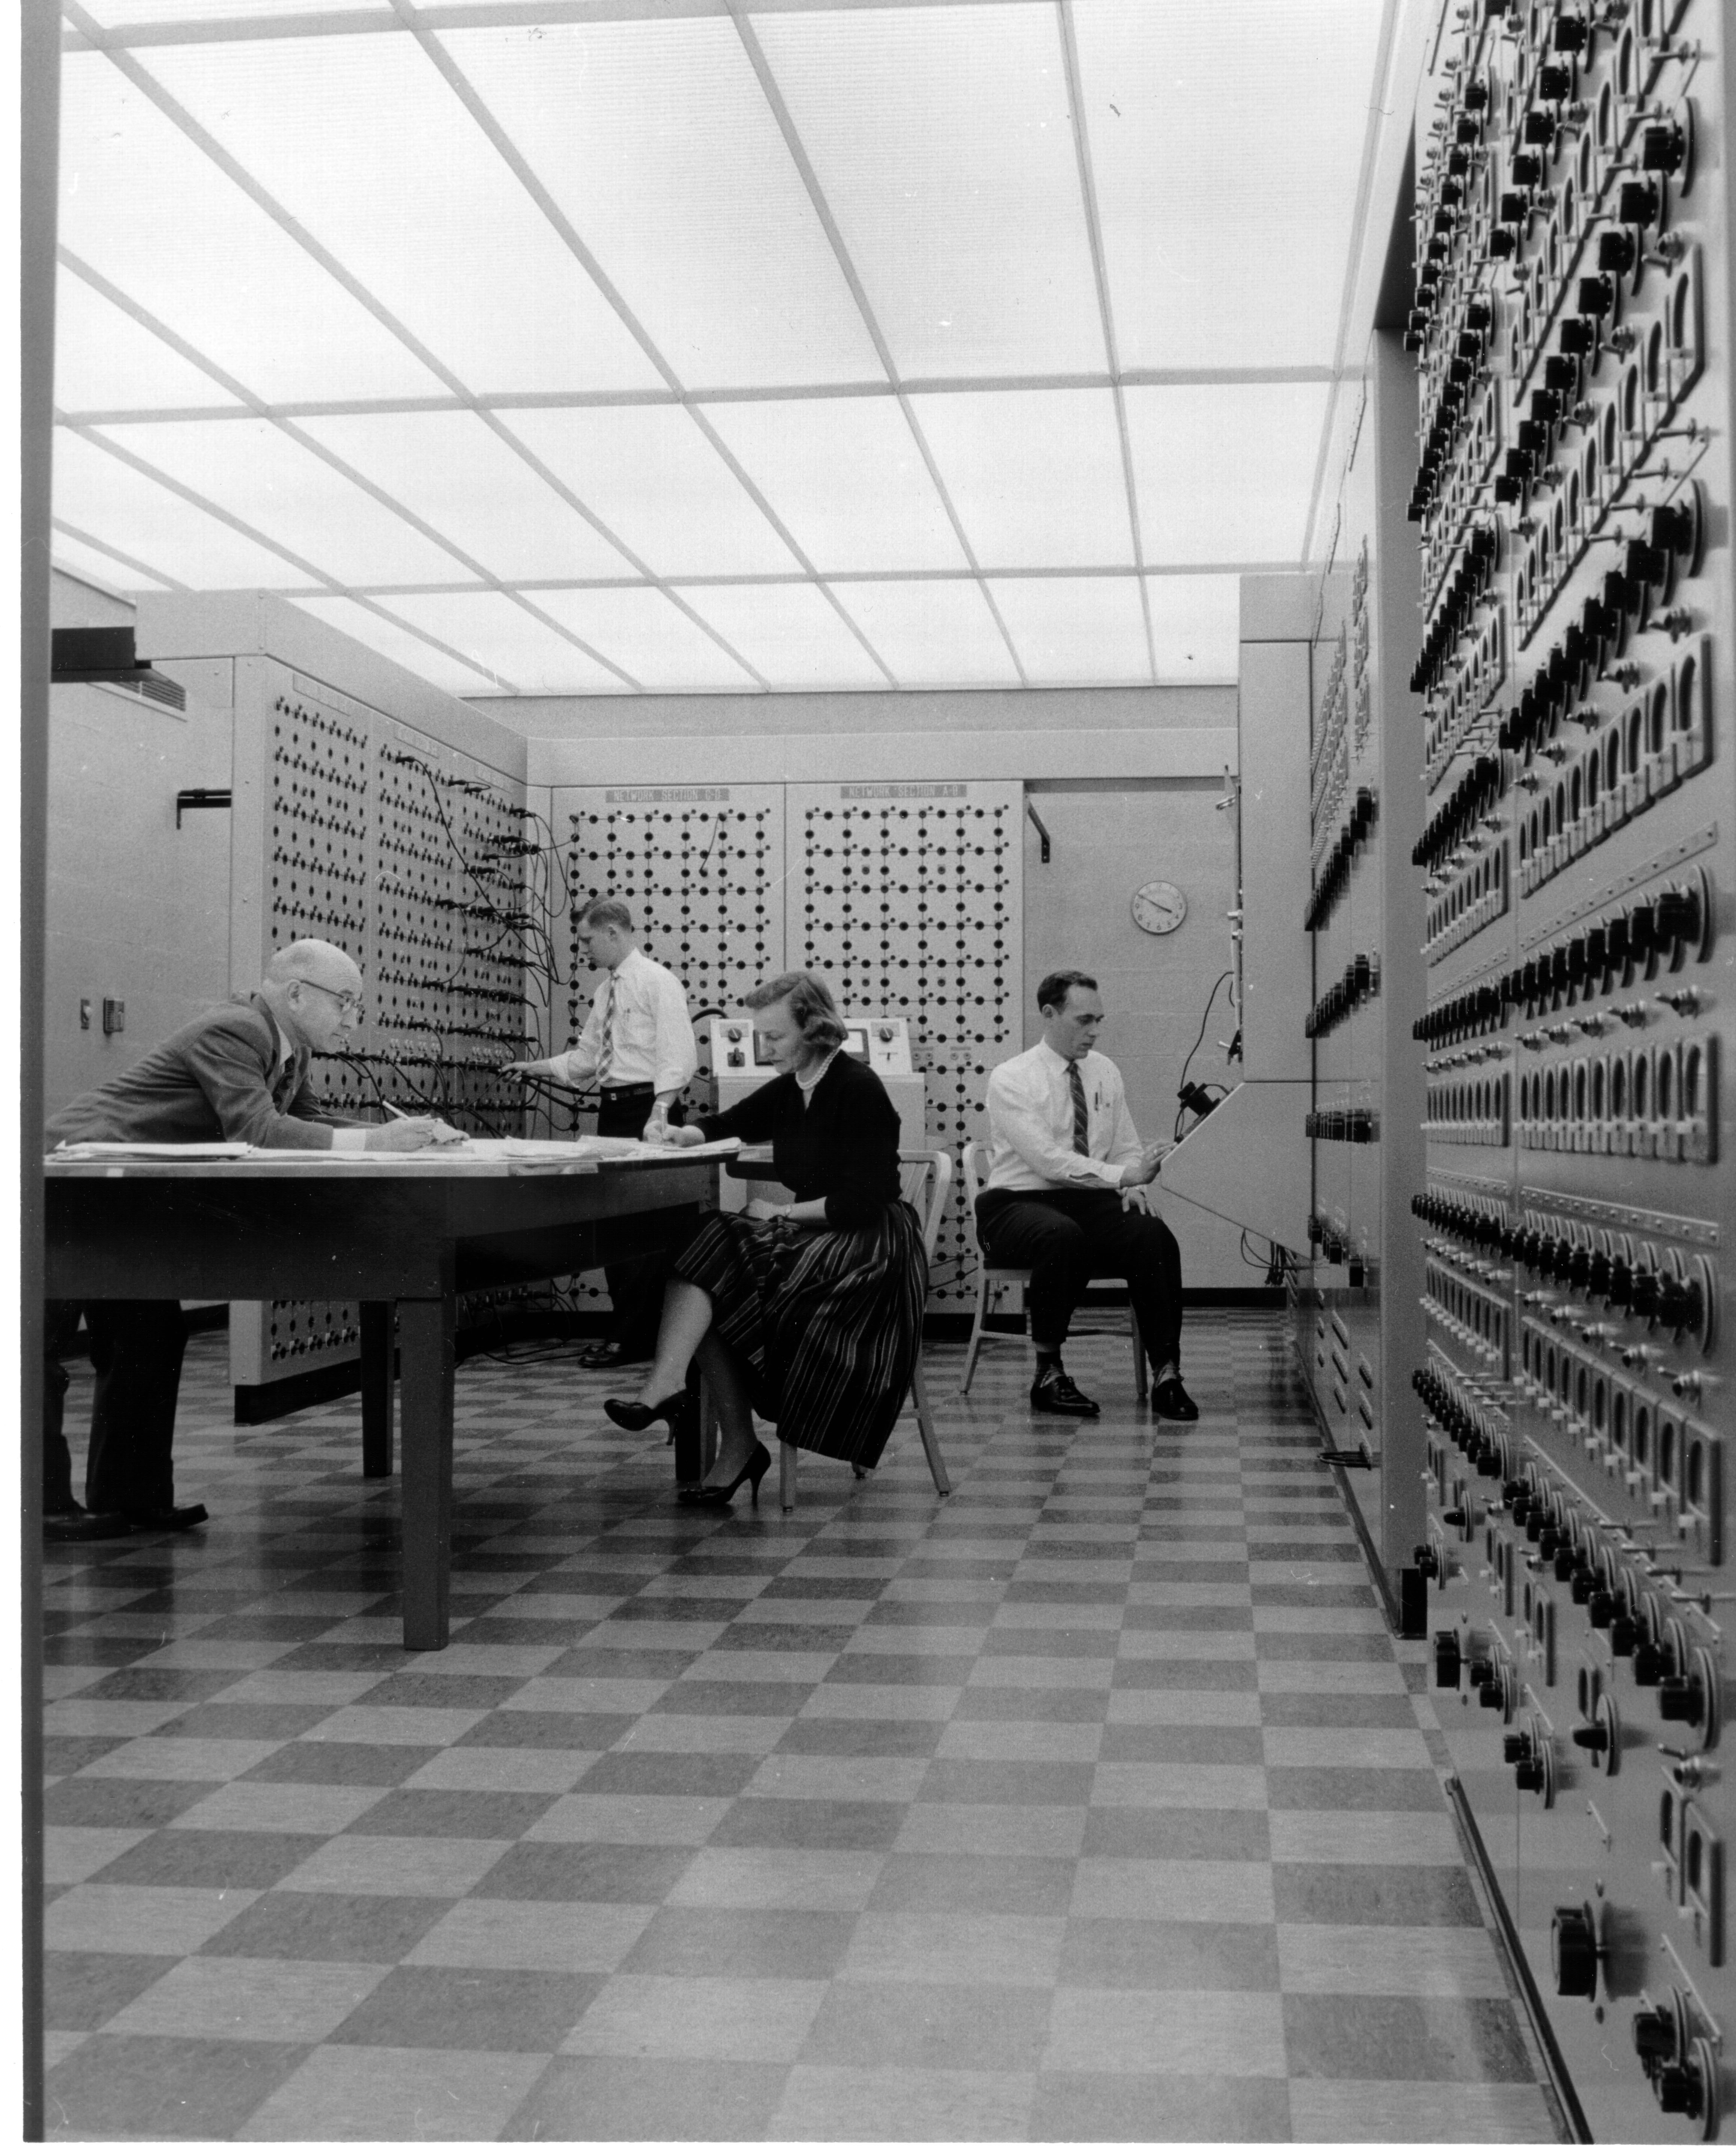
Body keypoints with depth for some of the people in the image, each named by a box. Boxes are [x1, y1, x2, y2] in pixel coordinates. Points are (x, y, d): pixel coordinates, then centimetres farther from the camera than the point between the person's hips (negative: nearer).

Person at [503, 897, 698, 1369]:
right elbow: (587, 1056, 21)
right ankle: (628, 1331, 18)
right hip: (611, 1109, 9)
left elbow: (678, 1057, -15)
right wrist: (537, 1067, 10)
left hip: (644, 1107, -9)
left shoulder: (657, 982, -8)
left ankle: (631, 1337, -1)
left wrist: (659, 1116, -23)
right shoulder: (607, 990, 17)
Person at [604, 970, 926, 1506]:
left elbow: (861, 1203, -18)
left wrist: (783, 1213, -13)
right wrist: (681, 1134, 3)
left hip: (871, 1244, -8)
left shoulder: (860, 1089, -13)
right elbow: (725, 1125, 25)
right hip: (814, 1235, 8)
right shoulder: (787, 1091, 10)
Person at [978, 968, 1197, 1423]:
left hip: (1089, 1201, 5)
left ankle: (1166, 1375, -24)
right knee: (1063, 1236, -39)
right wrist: (1122, 1175, -28)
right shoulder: (1010, 1079, -9)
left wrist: (1135, 1185, -11)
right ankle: (1049, 1374, -24)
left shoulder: (1105, 1071, 10)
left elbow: (1126, 1147, 12)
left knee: (1154, 1236, -26)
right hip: (1017, 1206, -5)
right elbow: (1047, 1159, -21)